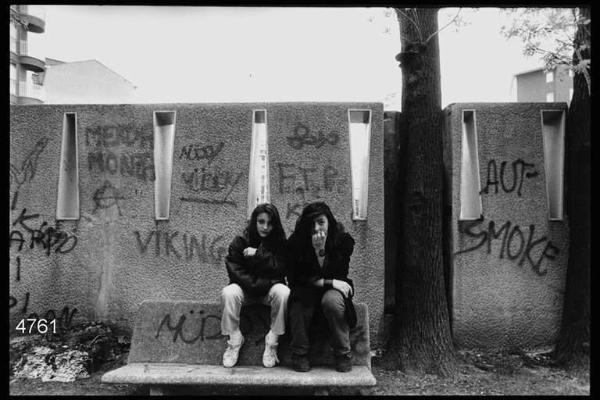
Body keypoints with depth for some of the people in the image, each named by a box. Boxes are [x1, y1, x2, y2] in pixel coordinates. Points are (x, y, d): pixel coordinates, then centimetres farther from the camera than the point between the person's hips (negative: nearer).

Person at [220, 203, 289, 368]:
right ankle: (234, 340, -14)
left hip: (270, 288, 0)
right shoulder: (240, 241, -5)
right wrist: (256, 285, -21)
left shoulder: (280, 242, -3)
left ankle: (272, 341, -19)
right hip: (245, 288, 0)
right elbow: (234, 271, -10)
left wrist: (258, 254, -20)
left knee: (283, 292, -32)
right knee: (228, 293, -31)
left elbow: (282, 269, -14)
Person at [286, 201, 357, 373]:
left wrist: (321, 251, -24)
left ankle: (343, 355, -15)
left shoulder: (343, 240, -11)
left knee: (332, 301, -34)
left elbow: (339, 277, -12)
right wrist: (328, 282, -18)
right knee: (299, 305, -34)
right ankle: (299, 355, -13)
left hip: (332, 289, 0)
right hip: (306, 290, 0)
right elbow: (294, 278, -12)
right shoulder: (295, 242, -11)